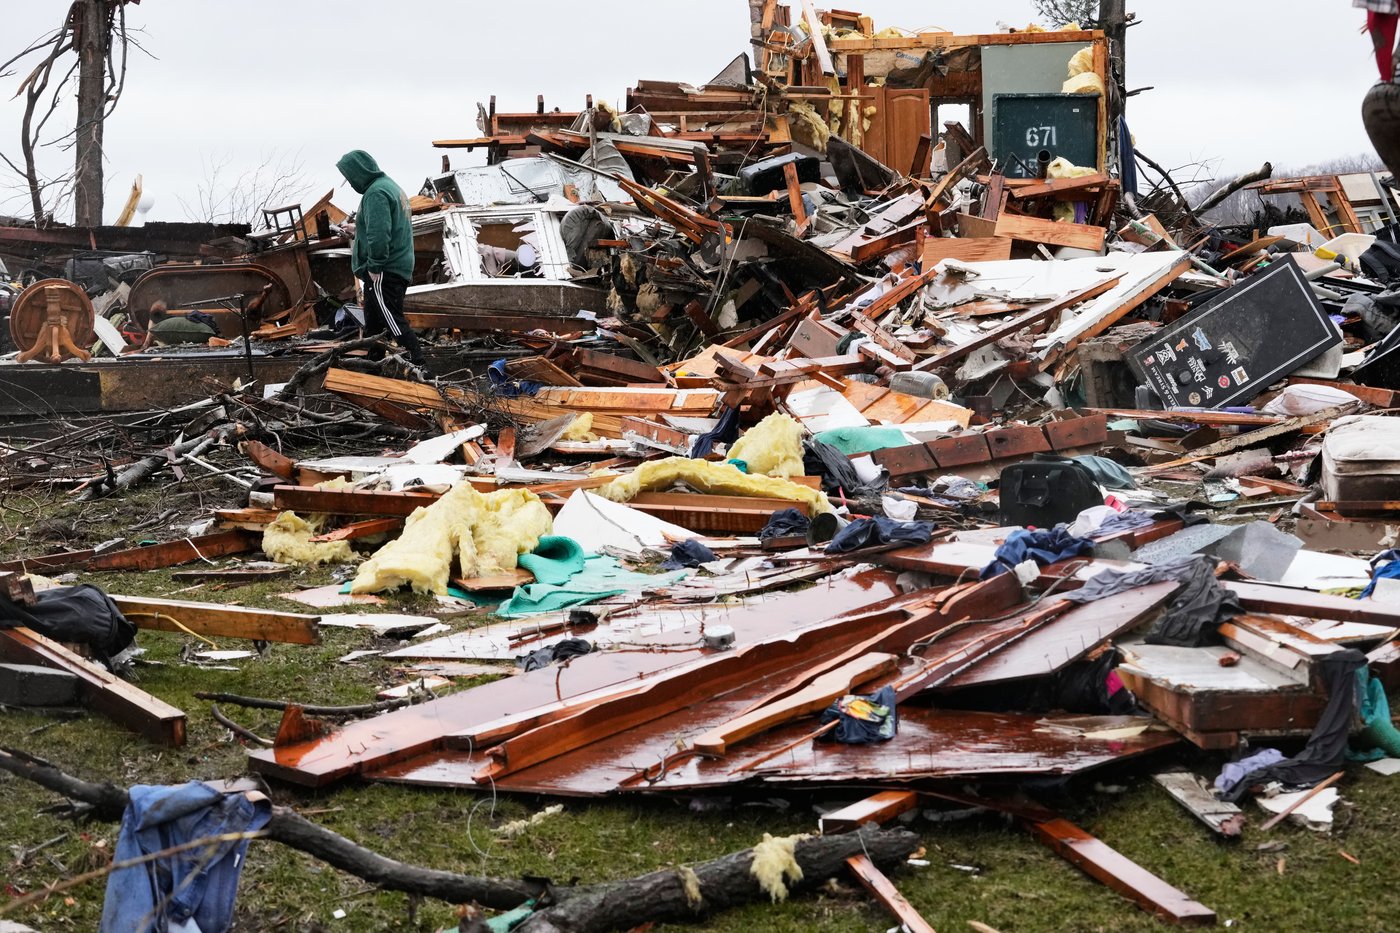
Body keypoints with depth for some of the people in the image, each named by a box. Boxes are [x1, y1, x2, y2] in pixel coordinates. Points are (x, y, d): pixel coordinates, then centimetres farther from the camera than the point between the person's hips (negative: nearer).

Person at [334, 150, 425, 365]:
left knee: (392, 321, -11)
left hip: (384, 273, -11)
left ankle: (417, 362, -13)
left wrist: (374, 266, -20)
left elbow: (378, 235, -28)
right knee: (374, 322, 18)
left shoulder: (376, 193, -18)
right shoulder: (389, 185, 17)